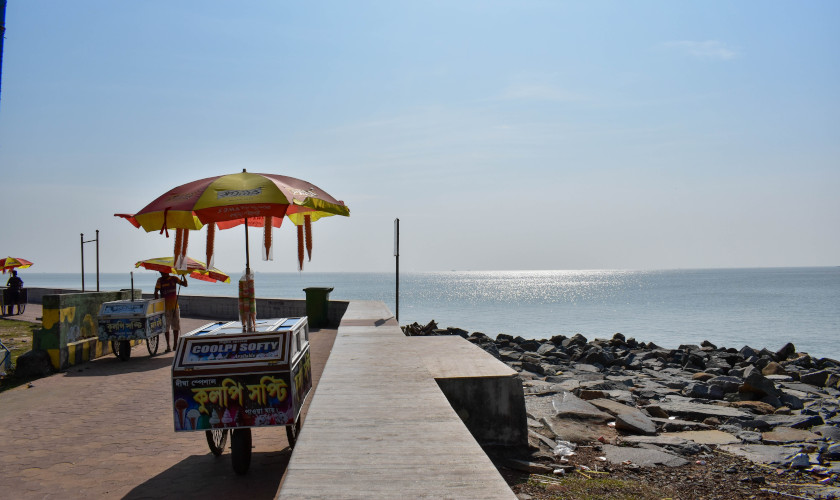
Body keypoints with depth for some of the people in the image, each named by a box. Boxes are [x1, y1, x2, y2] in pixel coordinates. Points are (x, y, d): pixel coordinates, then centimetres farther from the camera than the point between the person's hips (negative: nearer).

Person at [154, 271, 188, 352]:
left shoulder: (174, 279, 3)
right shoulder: (160, 280, -4)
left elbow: (185, 284, 0)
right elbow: (156, 292, -11)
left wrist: (183, 276, -15)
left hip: (175, 306, 3)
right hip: (165, 307, -2)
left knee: (176, 326, 7)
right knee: (166, 327, 1)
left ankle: (176, 345, 18)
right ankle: (168, 346, 8)